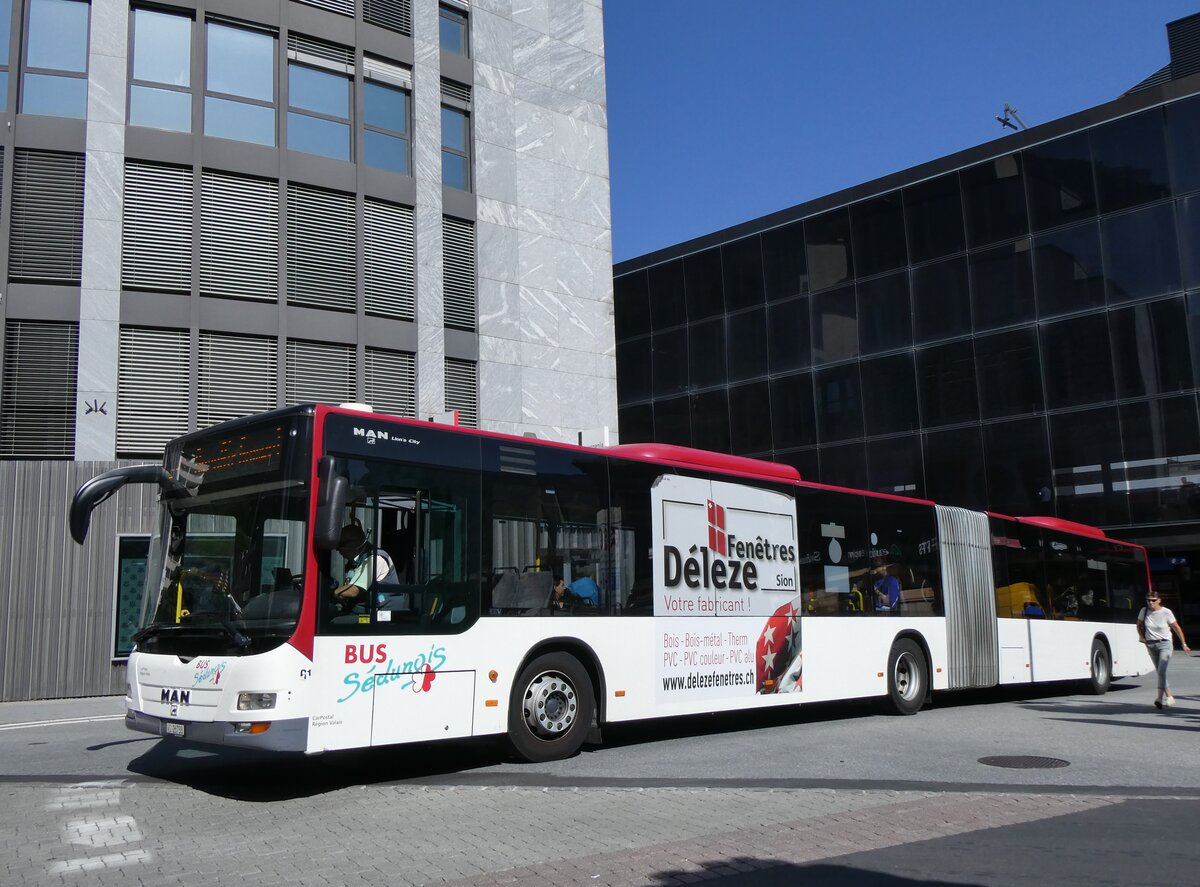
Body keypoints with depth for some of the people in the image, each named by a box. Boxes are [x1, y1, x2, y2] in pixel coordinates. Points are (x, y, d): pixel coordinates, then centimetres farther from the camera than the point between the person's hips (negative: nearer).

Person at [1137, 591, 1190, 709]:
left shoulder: (1166, 612, -9)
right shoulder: (1144, 611, -1)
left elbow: (1176, 628, 0)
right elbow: (1139, 625, 16)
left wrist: (1184, 644, 3)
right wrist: (1142, 637, 3)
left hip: (1164, 644, -4)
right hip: (1151, 645, 4)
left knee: (1162, 671, -17)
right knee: (1160, 672, 10)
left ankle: (1160, 698, -19)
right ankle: (1168, 696, 22)